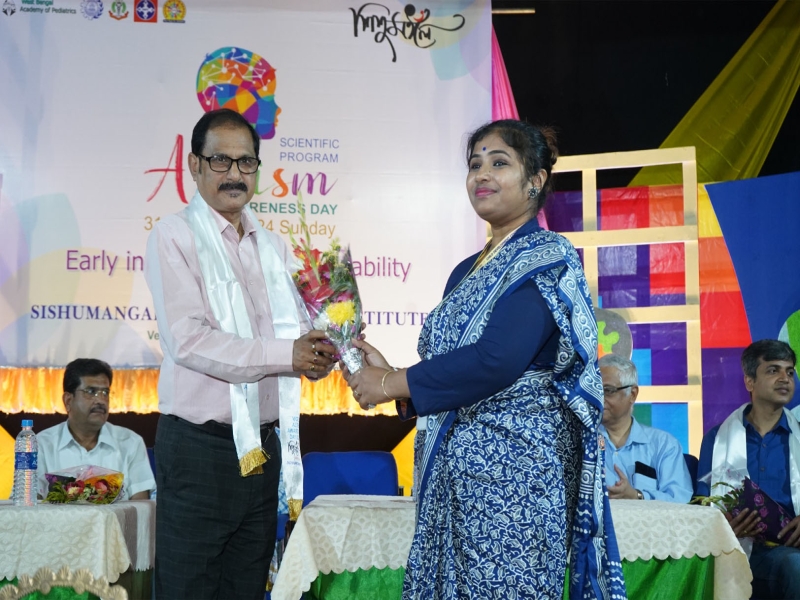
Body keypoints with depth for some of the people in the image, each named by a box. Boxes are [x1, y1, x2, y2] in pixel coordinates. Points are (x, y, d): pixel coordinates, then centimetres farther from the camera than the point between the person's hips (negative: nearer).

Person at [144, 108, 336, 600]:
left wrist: (318, 349, -13)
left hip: (264, 445, 6)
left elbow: (297, 330, 11)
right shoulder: (175, 237, -6)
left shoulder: (273, 246, 15)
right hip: (200, 448, -6)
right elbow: (188, 340, -17)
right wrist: (284, 355, -19)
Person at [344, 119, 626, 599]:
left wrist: (390, 385, -14)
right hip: (456, 475, 7)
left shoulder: (548, 260, -7)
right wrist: (391, 373, -3)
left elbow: (498, 360, -20)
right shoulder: (467, 272, 16)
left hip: (515, 469, -7)